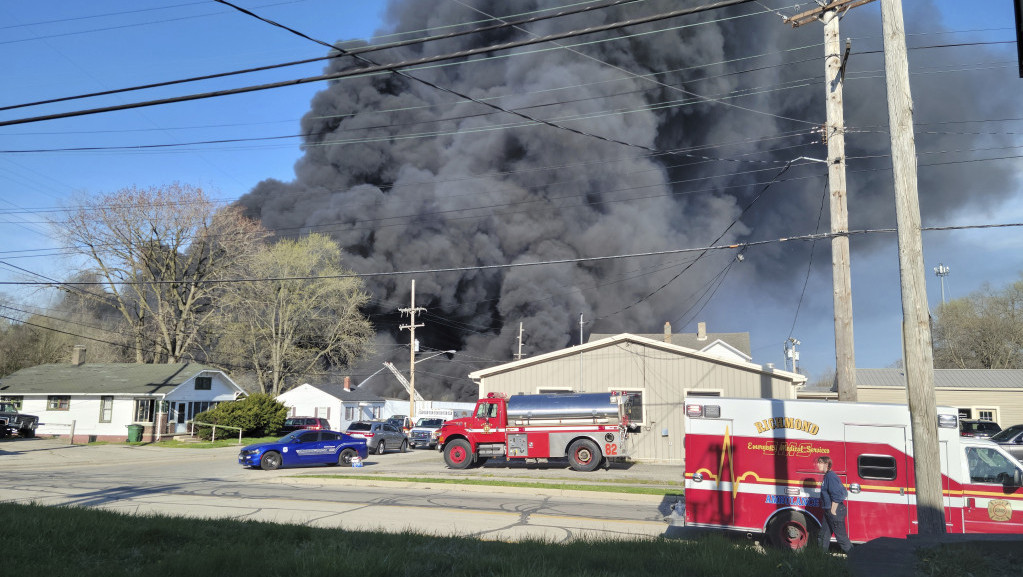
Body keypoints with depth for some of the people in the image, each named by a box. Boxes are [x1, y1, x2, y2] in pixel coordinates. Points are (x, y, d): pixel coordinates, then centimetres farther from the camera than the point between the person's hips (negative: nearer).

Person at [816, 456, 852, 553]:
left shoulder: (831, 476, -18)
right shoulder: (827, 476, 13)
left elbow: (836, 496, -25)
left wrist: (833, 511, -21)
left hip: (835, 511, -11)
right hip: (829, 510, 11)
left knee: (841, 535, -3)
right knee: (824, 534, 15)